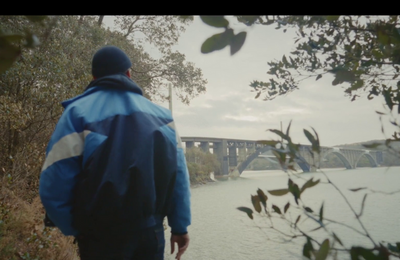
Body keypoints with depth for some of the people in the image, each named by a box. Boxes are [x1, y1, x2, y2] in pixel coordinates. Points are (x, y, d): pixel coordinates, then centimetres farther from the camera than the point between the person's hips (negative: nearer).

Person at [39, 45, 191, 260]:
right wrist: (180, 226, 4)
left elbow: (54, 187, -12)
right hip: (151, 232, 3)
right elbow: (178, 174, -3)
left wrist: (76, 229, 2)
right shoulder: (160, 114, 1)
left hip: (101, 238, -2)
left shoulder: (78, 113, -7)